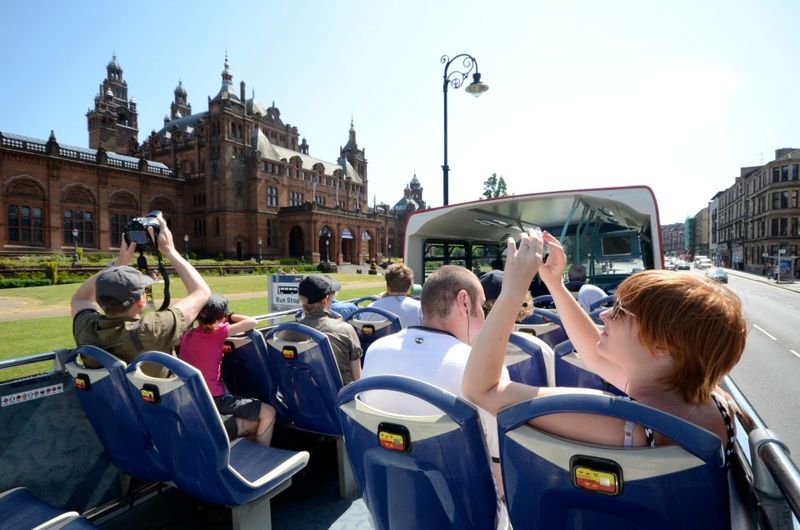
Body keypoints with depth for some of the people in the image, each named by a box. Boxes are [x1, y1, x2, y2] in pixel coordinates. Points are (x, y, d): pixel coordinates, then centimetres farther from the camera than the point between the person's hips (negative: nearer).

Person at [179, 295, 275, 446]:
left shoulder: (187, 335, 7)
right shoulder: (217, 332, -13)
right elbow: (252, 322, -12)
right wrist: (231, 316, 5)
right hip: (214, 400, -8)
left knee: (255, 425, 16)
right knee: (268, 412, 0)